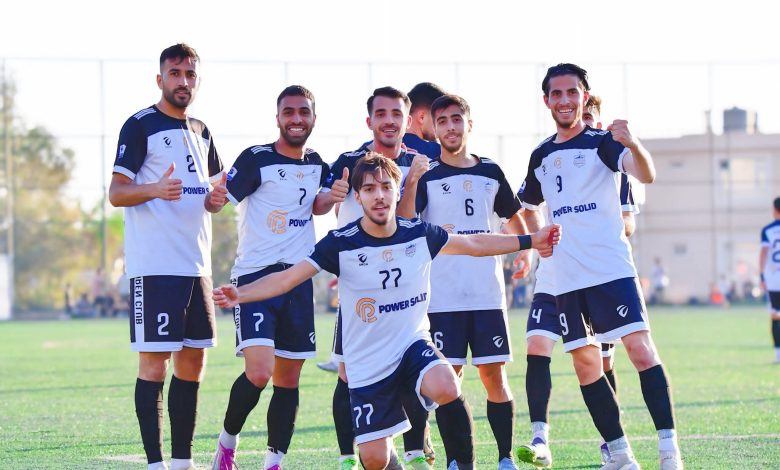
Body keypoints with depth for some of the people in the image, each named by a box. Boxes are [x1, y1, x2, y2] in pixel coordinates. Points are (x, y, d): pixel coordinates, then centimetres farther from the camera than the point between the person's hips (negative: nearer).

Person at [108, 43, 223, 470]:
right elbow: (116, 192, -9)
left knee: (192, 365, 8)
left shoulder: (200, 132, 17)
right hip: (155, 266, -8)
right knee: (153, 364, -8)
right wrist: (155, 189, -28)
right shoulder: (140, 126, -4)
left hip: (196, 263, 8)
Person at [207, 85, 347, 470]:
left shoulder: (317, 165, 10)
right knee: (259, 372, -20)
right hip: (255, 277, -6)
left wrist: (333, 197, -1)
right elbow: (218, 201, -14)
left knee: (288, 379, 7)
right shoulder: (257, 159, -8)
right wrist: (216, 197, -38)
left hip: (299, 281, 6)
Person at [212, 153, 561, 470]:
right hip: (367, 363, -1)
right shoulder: (340, 244, -14)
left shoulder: (420, 234, -5)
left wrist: (530, 241, 16)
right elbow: (288, 278, -18)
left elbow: (473, 244, 12)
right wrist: (240, 294, -34)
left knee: (445, 389, -34)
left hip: (413, 344, 1)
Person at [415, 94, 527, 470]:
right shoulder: (426, 176, 0)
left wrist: (526, 249, 12)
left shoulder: (490, 172, 11)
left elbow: (512, 217, 24)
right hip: (443, 296, -2)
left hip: (488, 292, 3)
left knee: (494, 375, 2)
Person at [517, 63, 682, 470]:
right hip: (566, 278, 6)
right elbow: (528, 206, 33)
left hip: (611, 268, -6)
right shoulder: (541, 156, 14)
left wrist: (631, 144, -43)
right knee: (584, 364, 5)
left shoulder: (602, 142, -2)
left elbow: (646, 175, -21)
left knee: (640, 348, -16)